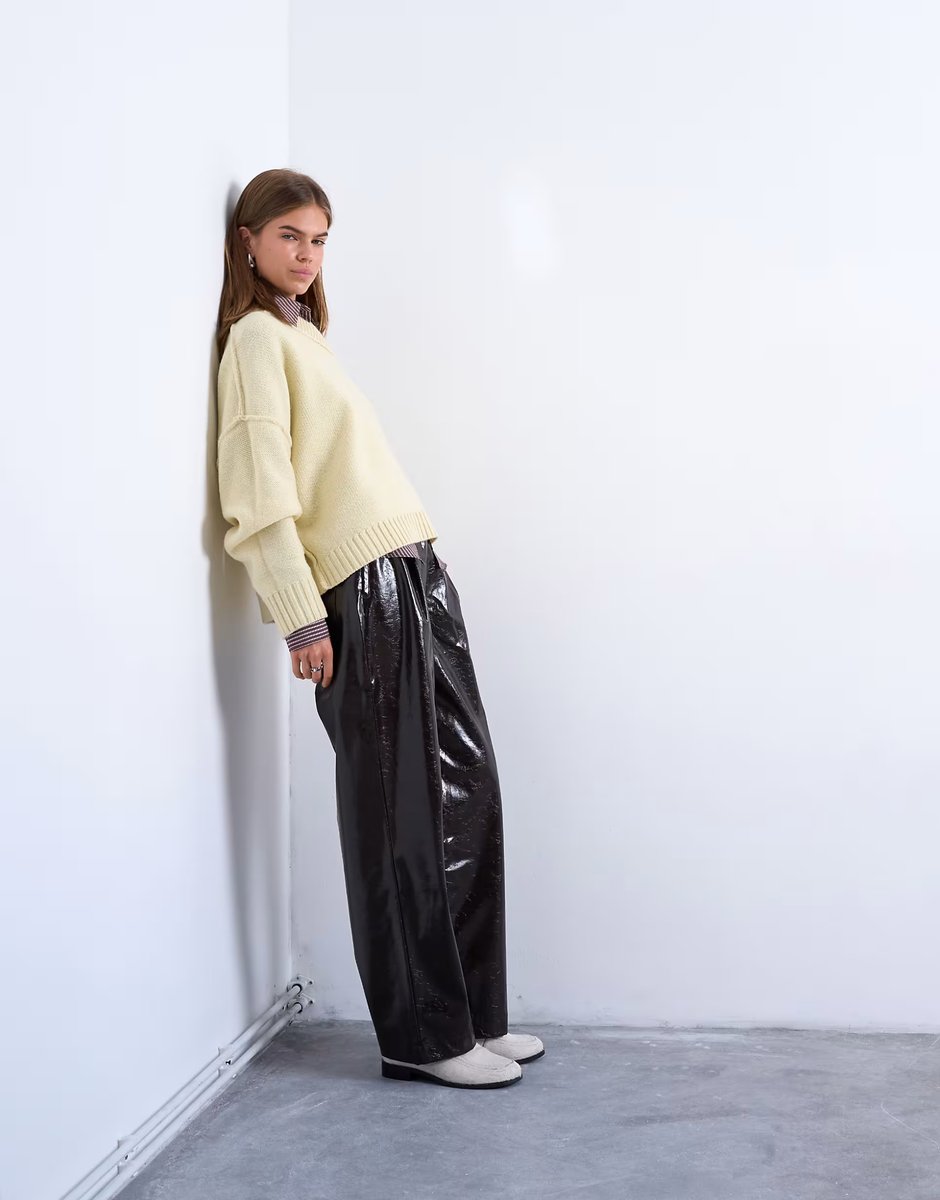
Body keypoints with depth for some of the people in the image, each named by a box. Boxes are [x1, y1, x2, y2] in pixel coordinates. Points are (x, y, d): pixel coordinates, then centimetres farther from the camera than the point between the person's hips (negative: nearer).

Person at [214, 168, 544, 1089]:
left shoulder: (304, 334, 25)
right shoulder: (256, 335, -2)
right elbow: (260, 487, -13)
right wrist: (302, 616, -17)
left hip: (419, 579, 9)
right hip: (365, 595, -9)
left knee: (464, 798, 8)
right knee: (403, 816, -4)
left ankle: (471, 1015, 18)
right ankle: (423, 1037, 7)